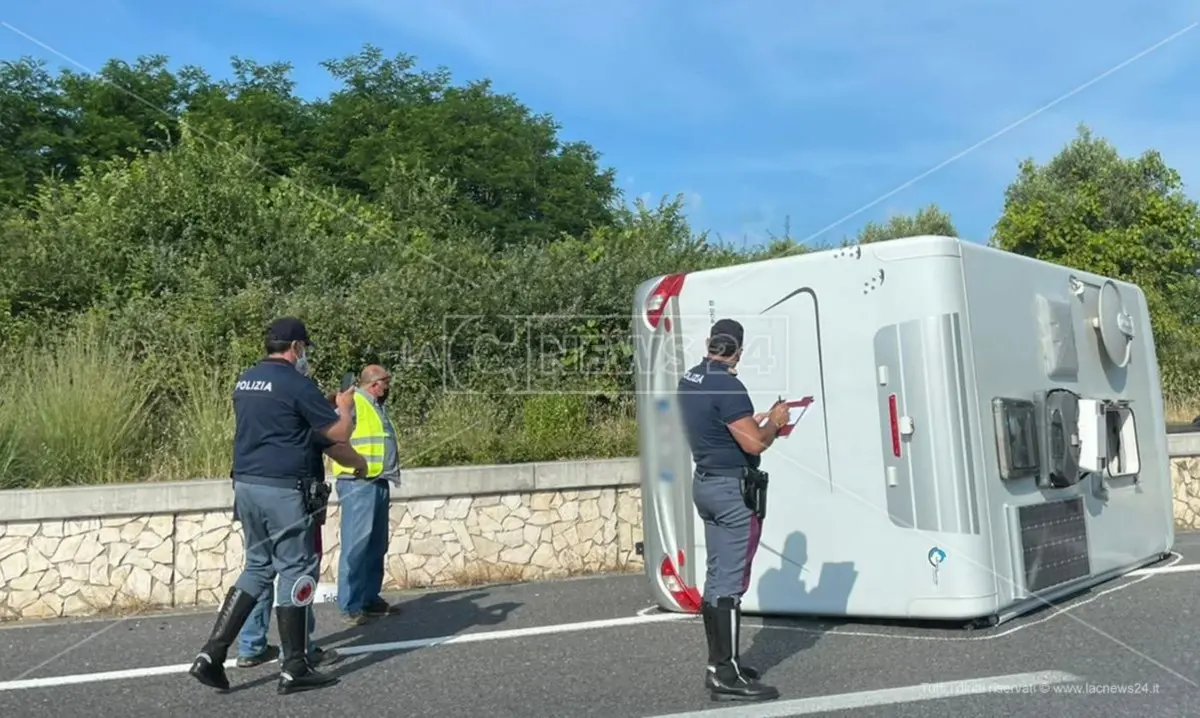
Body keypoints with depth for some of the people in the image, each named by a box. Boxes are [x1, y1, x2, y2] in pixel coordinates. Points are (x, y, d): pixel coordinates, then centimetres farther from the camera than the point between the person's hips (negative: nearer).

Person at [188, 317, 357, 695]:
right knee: (296, 571, 2)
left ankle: (212, 653, 11)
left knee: (257, 567, 18)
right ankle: (293, 669, 9)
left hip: (246, 485, 8)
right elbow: (340, 434, -8)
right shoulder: (296, 383, -11)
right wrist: (345, 406, 13)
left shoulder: (245, 380, 12)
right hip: (283, 489, -8)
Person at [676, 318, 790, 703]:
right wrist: (774, 422, -2)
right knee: (731, 581, -6)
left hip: (706, 482, 9)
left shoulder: (690, 379, 10)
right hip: (731, 488, -9)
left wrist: (756, 419, 22)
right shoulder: (727, 386, -19)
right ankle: (727, 675, -3)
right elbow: (754, 443, -20)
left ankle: (719, 663, 20)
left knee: (717, 577, 13)